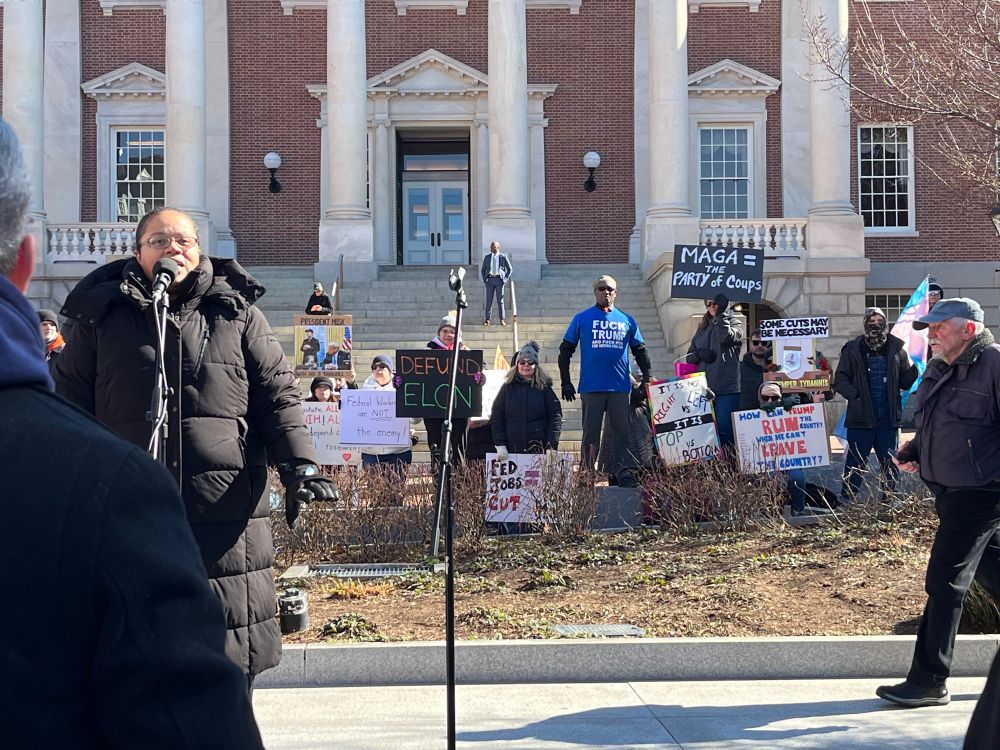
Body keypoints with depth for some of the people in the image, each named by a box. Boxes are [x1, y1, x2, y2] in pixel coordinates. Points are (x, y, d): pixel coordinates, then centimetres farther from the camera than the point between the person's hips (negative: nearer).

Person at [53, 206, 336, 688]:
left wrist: (300, 467, -7)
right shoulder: (102, 318, 10)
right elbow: (68, 404, 11)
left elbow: (278, 398, 7)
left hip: (227, 522, 0)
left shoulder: (238, 316, 10)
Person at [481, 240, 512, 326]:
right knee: (489, 300, -1)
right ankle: (487, 320, 0)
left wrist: (505, 279, -2)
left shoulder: (503, 257, 4)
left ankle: (502, 320, 1)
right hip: (490, 279, 2)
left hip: (499, 279, -2)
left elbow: (510, 269, 7)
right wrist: (484, 279, 5)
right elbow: (483, 269, 18)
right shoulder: (487, 257, 12)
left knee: (500, 300, -1)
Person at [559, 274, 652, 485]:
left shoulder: (627, 320, 11)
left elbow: (640, 351, 18)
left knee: (622, 430, 2)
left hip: (620, 387, 2)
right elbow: (565, 351, 7)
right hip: (591, 387, -2)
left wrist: (647, 378, 10)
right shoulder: (582, 318, 5)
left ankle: (622, 472, 10)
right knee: (591, 433, 2)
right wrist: (566, 383, 2)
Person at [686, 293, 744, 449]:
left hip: (726, 388, -5)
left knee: (724, 429, -8)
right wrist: (700, 354, -2)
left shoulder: (734, 322, 5)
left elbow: (727, 337, -18)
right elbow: (690, 356, 20)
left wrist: (721, 313, -13)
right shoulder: (703, 327, 21)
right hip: (704, 388, 6)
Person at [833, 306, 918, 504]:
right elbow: (840, 380, 0)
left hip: (888, 418, 2)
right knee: (855, 463, 2)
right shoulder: (853, 349, -1)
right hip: (861, 417, -2)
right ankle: (847, 501, 10)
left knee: (890, 464, 11)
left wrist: (915, 369, -13)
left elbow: (905, 382, 6)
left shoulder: (896, 348, 5)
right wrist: (854, 395, -15)